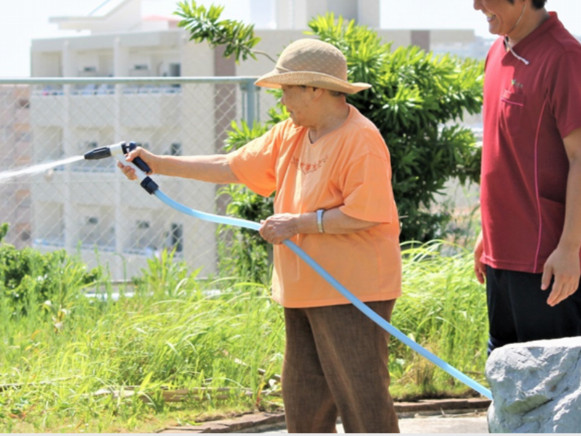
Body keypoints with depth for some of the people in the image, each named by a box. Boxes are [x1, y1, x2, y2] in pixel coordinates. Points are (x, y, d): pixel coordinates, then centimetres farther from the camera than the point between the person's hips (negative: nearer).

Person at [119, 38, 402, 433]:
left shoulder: (361, 141, -15)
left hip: (351, 295, -9)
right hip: (305, 293, 9)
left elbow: (363, 215, -22)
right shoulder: (289, 135, 13)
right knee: (303, 398, 15)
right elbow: (231, 167, 17)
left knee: (362, 397, -9)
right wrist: (159, 164, 14)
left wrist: (297, 223, -17)